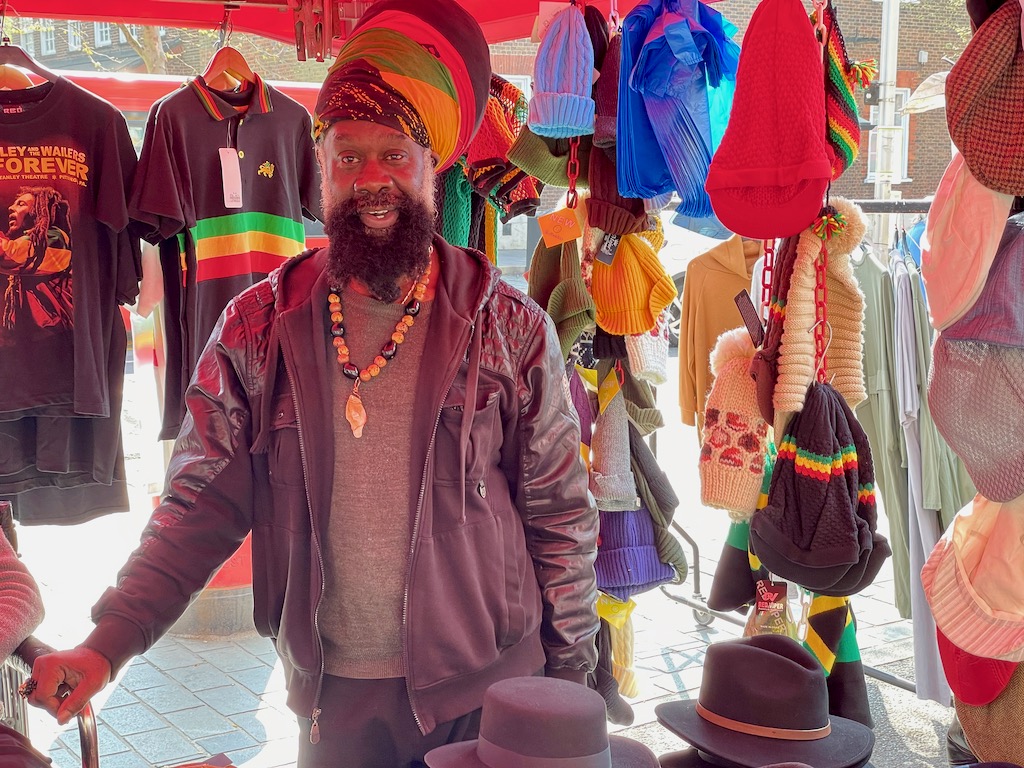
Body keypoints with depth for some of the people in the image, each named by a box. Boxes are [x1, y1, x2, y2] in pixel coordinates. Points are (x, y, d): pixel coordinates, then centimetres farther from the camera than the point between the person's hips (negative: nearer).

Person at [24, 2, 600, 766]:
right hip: (335, 694, 1)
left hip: (489, 687, -1)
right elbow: (203, 504, -1)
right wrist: (107, 644, -11)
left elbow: (561, 515, -1)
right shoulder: (258, 329, -3)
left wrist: (571, 680, 0)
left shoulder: (512, 328, -6)